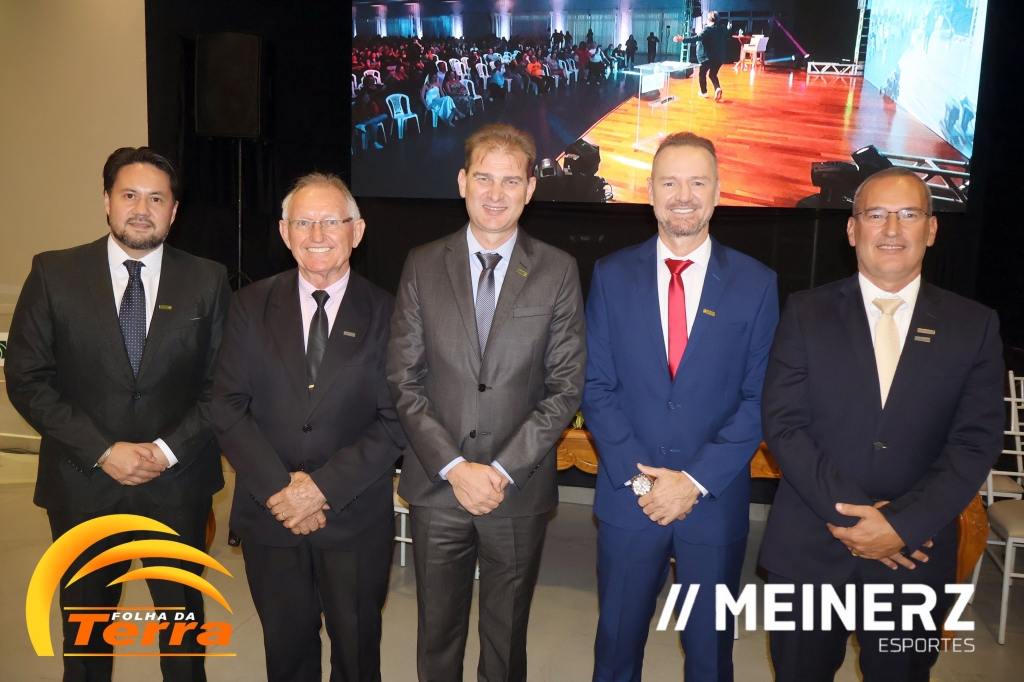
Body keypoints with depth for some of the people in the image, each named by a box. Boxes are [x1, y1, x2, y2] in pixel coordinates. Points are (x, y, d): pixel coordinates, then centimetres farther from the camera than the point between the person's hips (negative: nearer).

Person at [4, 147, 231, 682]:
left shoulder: (207, 281, -2)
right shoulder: (54, 274, -3)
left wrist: (168, 450, -13)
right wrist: (102, 452, -14)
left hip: (177, 482, 0)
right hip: (82, 483, 0)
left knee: (182, 614, 16)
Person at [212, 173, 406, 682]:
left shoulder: (385, 313, -5)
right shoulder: (252, 306, 0)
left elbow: (394, 422, -9)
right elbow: (227, 407, -4)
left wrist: (324, 487, -17)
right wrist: (278, 488, -14)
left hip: (355, 520, -1)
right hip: (269, 515, 2)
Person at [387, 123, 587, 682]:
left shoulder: (558, 271, -2)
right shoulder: (422, 266, 1)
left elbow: (566, 386, -5)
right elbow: (404, 381, -3)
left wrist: (504, 469, -12)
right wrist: (454, 467, -12)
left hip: (519, 491, 0)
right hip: (437, 488, 1)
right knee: (437, 635, 17)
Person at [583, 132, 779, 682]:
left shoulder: (756, 284, -3)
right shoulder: (612, 275, -1)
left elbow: (758, 399, -4)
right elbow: (596, 386, -3)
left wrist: (697, 481, -13)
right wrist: (638, 476, -12)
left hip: (716, 501, 0)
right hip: (627, 498, 0)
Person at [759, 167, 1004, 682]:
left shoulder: (974, 326, 1)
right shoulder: (806, 313, -2)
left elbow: (975, 444, -5)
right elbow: (783, 424, -8)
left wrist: (900, 523, -15)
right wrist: (851, 514, -16)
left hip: (915, 554, 1)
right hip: (809, 550, 0)